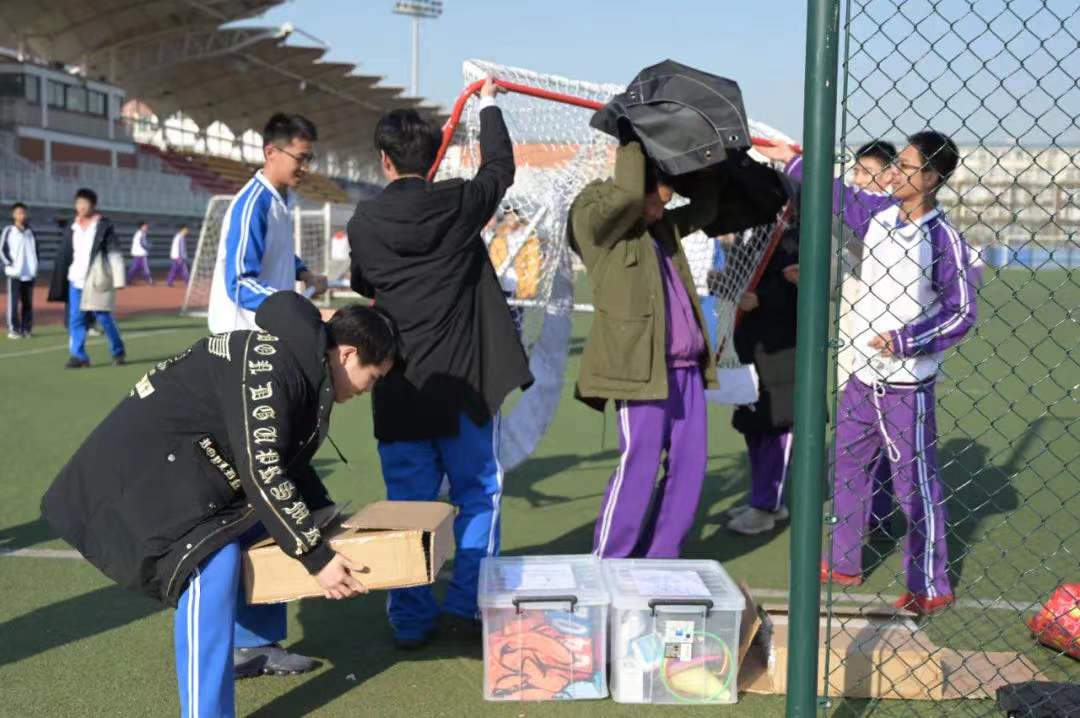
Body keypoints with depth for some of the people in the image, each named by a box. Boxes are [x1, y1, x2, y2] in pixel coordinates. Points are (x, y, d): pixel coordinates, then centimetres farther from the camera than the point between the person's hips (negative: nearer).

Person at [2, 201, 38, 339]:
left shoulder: (30, 232, 12)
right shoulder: (8, 231, 0)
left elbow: (36, 249, 21)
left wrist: (35, 266, 11)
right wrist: (10, 264, -9)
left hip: (30, 273, 4)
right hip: (15, 274, -4)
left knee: (28, 303, 7)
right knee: (14, 302, -6)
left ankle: (26, 328, 13)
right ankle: (13, 329, -4)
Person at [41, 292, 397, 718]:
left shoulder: (300, 363, 6)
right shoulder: (270, 368, -26)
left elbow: (283, 458, 20)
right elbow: (260, 472, -30)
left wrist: (325, 515, 19)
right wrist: (316, 556, -25)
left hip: (192, 462, 11)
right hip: (144, 462, -11)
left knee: (273, 528, 20)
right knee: (213, 562, -28)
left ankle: (253, 647, 33)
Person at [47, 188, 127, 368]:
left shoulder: (104, 226, -3)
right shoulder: (71, 229, 11)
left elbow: (115, 254, -5)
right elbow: (64, 256, 12)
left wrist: (118, 280, -10)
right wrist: (59, 284, 10)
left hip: (97, 281, -5)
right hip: (76, 280, 5)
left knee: (104, 317, -3)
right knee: (75, 319, 1)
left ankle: (118, 352, 15)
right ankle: (78, 355, 7)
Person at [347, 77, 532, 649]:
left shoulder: (364, 223, -2)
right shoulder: (459, 204, -5)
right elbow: (500, 168, 15)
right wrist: (488, 104, 29)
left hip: (398, 387, 1)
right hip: (464, 381, -1)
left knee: (407, 501, 9)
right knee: (478, 492, 13)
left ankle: (410, 617, 14)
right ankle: (465, 604, 13)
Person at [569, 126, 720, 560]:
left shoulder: (664, 227, 19)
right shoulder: (594, 219, -3)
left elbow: (705, 206, 29)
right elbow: (628, 193, -21)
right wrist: (632, 145, -4)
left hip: (686, 365, 8)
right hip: (640, 364, -8)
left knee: (689, 460, 8)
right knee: (640, 461, -7)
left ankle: (660, 559, 19)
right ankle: (608, 565, 5)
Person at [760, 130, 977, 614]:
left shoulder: (945, 239, -16)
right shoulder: (877, 212, 2)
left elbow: (963, 313, -13)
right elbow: (838, 193, 20)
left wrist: (905, 341, -20)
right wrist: (792, 162, 24)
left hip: (907, 386, -7)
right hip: (863, 375, 7)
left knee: (916, 485, -1)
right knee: (848, 470, 17)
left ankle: (931, 587, 13)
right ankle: (845, 565, 32)